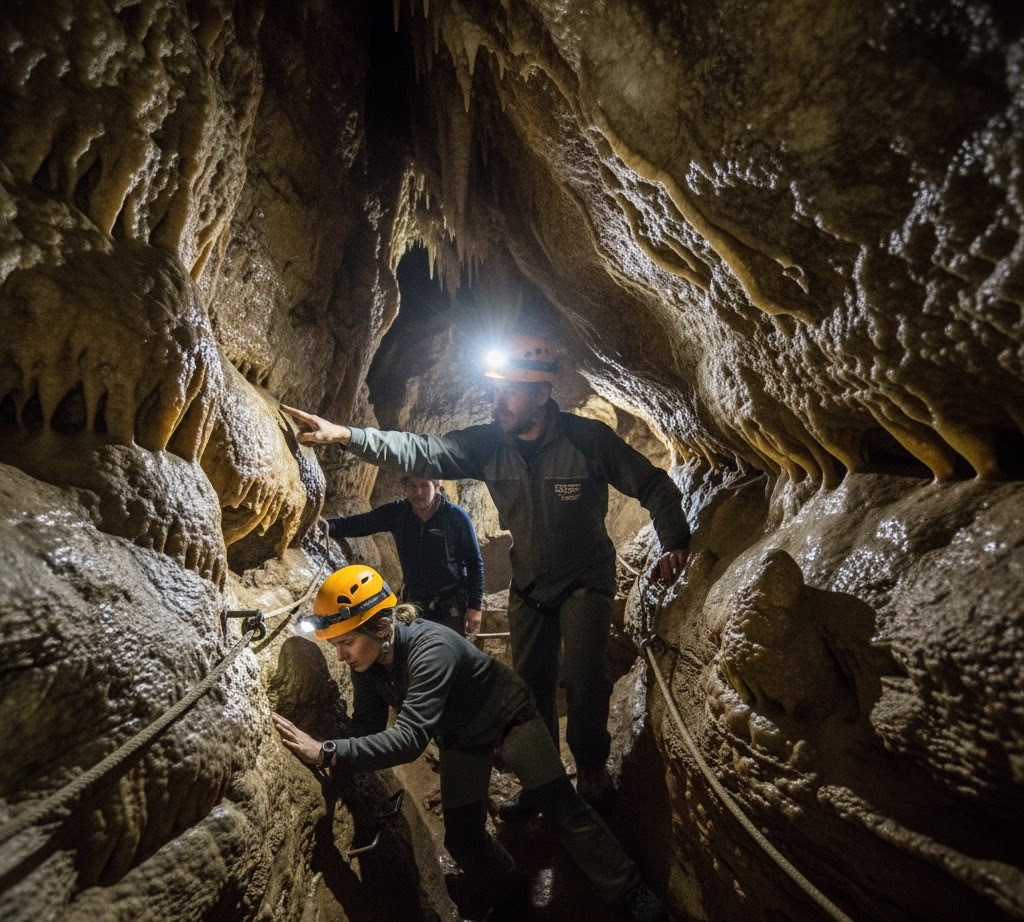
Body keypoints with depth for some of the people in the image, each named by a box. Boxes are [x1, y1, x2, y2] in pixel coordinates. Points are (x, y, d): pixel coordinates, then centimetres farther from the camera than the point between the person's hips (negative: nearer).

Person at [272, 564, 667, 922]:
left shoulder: (431, 648, -42)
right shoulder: (365, 666, -18)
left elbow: (410, 737, -48)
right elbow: (367, 728, -9)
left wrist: (327, 753, -52)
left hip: (508, 718, -6)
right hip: (460, 738, 6)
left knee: (563, 810, -3)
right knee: (463, 838, 4)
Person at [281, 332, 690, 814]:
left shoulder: (589, 439, -21)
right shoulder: (488, 444, -13)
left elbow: (654, 485, -9)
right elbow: (418, 451, -23)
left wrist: (673, 543, -18)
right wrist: (346, 434, -36)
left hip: (586, 580, -3)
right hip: (529, 584, 4)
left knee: (583, 679, -11)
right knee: (531, 685, 11)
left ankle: (592, 770, 18)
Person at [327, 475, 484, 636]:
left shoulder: (456, 516, -12)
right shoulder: (396, 513, -4)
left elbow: (475, 563, -7)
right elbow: (357, 524, -11)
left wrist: (475, 606, -11)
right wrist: (327, 525, -31)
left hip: (452, 605, -2)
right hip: (415, 602, 3)